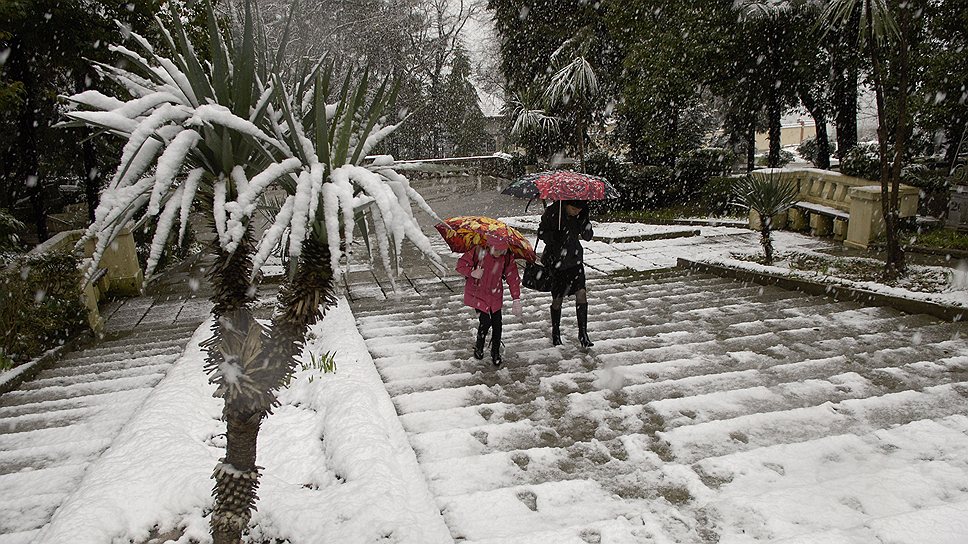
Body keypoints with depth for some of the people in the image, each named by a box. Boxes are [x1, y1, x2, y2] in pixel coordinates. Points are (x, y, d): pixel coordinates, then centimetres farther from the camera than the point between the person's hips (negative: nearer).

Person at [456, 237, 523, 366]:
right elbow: (461, 265, -10)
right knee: (485, 322, -12)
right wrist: (472, 272, -30)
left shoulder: (507, 258, -11)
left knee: (497, 323, 0)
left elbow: (513, 278, -6)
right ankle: (479, 347, 19)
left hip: (495, 295, 3)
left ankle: (495, 352, 24)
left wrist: (516, 299, -11)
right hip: (478, 294, -3)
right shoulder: (478, 252, -20)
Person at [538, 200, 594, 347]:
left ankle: (583, 332, 0)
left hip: (574, 257, 3)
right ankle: (555, 332, 27)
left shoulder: (581, 214, -6)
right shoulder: (552, 212, -16)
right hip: (555, 259, -3)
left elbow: (587, 237, 0)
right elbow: (541, 233, -7)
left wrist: (586, 230, -21)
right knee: (557, 299, 5)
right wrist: (554, 238, -26)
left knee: (581, 293, -10)